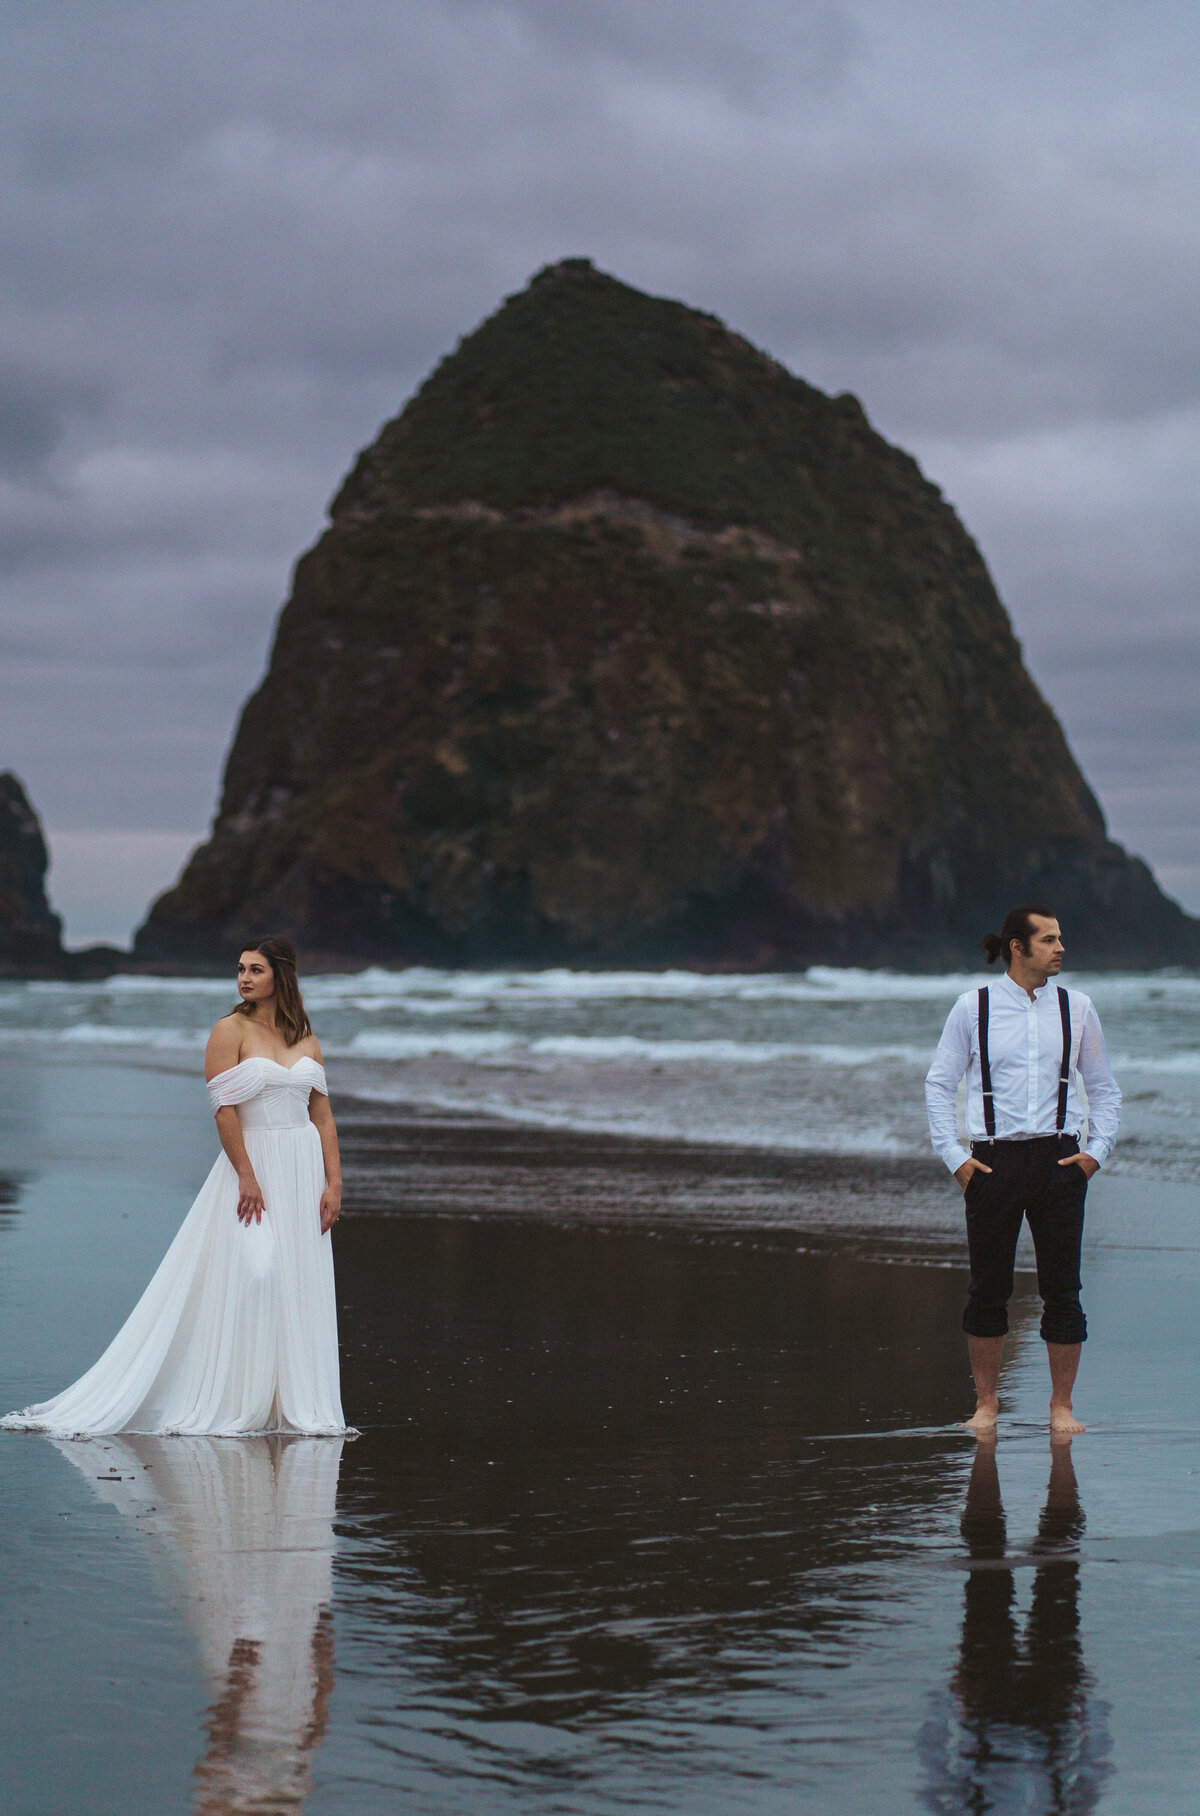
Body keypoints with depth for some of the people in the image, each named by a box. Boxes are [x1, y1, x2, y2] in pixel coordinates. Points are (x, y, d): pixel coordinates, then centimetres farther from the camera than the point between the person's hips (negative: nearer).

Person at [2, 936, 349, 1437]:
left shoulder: (306, 1039, 10)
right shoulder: (230, 1030, -4)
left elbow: (323, 1116, 9)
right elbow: (224, 1110, -10)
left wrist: (333, 1182, 1)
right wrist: (247, 1177, -16)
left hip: (305, 1170, 5)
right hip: (251, 1165, -5)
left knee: (301, 1288, 4)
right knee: (245, 1281, -11)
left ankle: (296, 1405, 9)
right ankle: (232, 1404, -5)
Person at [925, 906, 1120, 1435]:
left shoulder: (1076, 1008, 7)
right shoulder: (973, 1008, 1)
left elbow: (1104, 1088, 15)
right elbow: (939, 1084, 7)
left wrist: (1097, 1149, 2)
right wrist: (953, 1154, -2)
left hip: (1059, 1160, 1)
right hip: (994, 1162, -1)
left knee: (1062, 1287, 0)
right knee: (989, 1287, 4)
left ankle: (1061, 1405, 11)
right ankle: (986, 1402, 17)